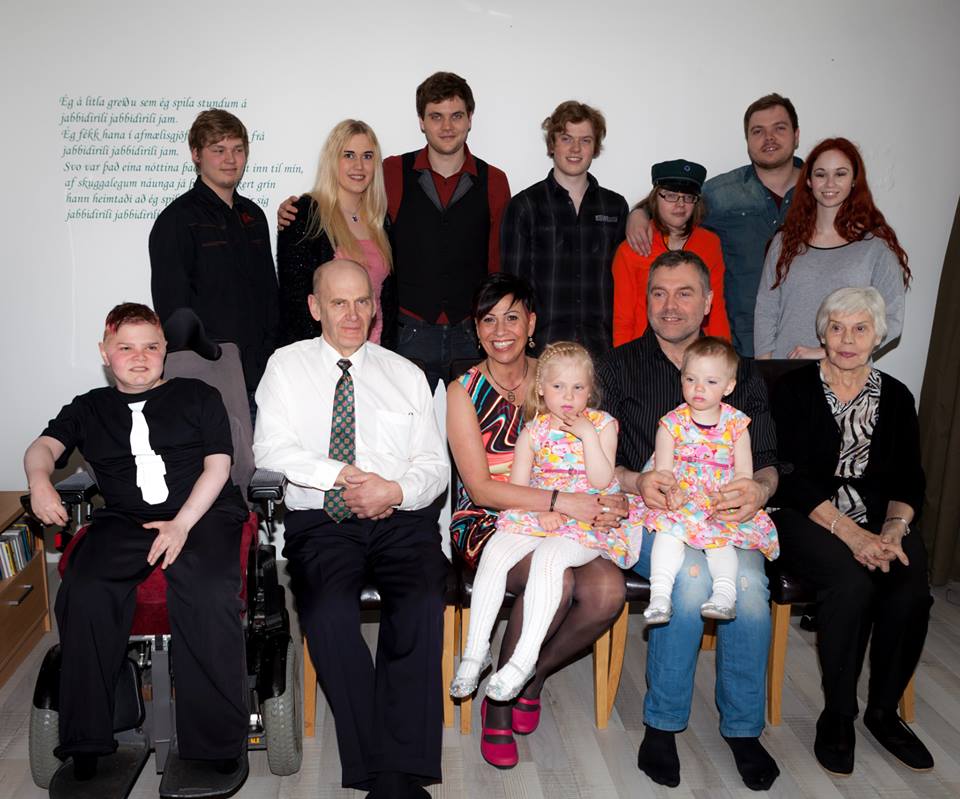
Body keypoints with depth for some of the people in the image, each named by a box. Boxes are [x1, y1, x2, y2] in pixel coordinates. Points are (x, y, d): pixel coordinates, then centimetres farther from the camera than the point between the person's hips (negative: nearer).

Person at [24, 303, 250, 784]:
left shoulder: (197, 396, 15)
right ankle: (86, 747, -16)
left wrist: (182, 524, -8)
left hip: (202, 513, -2)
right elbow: (44, 446, 9)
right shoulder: (89, 408, 23)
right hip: (123, 522, 2)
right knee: (83, 595, -28)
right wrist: (39, 480, -16)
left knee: (208, 595, -32)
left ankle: (216, 745, -24)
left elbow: (217, 464, 6)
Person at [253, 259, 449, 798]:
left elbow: (436, 464, 12)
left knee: (423, 602, -29)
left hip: (401, 518, 1)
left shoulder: (405, 374, 18)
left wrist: (397, 491, -9)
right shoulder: (287, 366, 14)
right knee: (329, 611, -31)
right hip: (320, 521, -1)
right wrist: (345, 476, -10)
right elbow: (272, 449, 0)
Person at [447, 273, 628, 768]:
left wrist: (604, 504, -12)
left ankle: (533, 677, 4)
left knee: (608, 589, -26)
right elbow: (481, 488, -11)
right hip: (487, 523, -3)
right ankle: (499, 703, -7)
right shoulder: (464, 392, -2)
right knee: (555, 580, -33)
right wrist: (561, 501, -21)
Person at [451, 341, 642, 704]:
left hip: (587, 523, -3)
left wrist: (588, 435, -14)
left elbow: (602, 481, -9)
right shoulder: (533, 430, 7)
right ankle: (475, 650, -13)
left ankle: (524, 660, -27)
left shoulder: (602, 424, 2)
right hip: (535, 517, 3)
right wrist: (541, 510, -12)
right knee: (495, 553, -21)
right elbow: (516, 486, 5)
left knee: (548, 557, -32)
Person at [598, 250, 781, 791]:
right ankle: (663, 724, -12)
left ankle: (743, 727, -6)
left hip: (723, 515, 2)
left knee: (750, 586, -29)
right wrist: (635, 481, -18)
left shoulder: (742, 372, 16)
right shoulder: (620, 368, 10)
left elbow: (767, 461, 10)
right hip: (648, 514, -1)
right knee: (691, 577, -33)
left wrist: (759, 489, -13)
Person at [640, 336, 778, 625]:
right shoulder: (672, 423, 3)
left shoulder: (736, 423, 6)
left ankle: (725, 591, -32)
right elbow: (663, 469, -3)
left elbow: (744, 472, 2)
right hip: (679, 502, -1)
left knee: (718, 536, -26)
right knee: (669, 529, -27)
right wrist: (672, 492, -25)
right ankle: (660, 593, -33)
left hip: (722, 504, 1)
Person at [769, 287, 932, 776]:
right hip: (806, 518, -3)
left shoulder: (895, 397, 12)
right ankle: (837, 714, -11)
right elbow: (791, 476, -9)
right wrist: (850, 533, -20)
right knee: (853, 580, -32)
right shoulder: (794, 390, 0)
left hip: (878, 520, 4)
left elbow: (909, 480, 8)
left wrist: (893, 529, -13)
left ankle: (884, 709, -1)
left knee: (912, 588, -26)